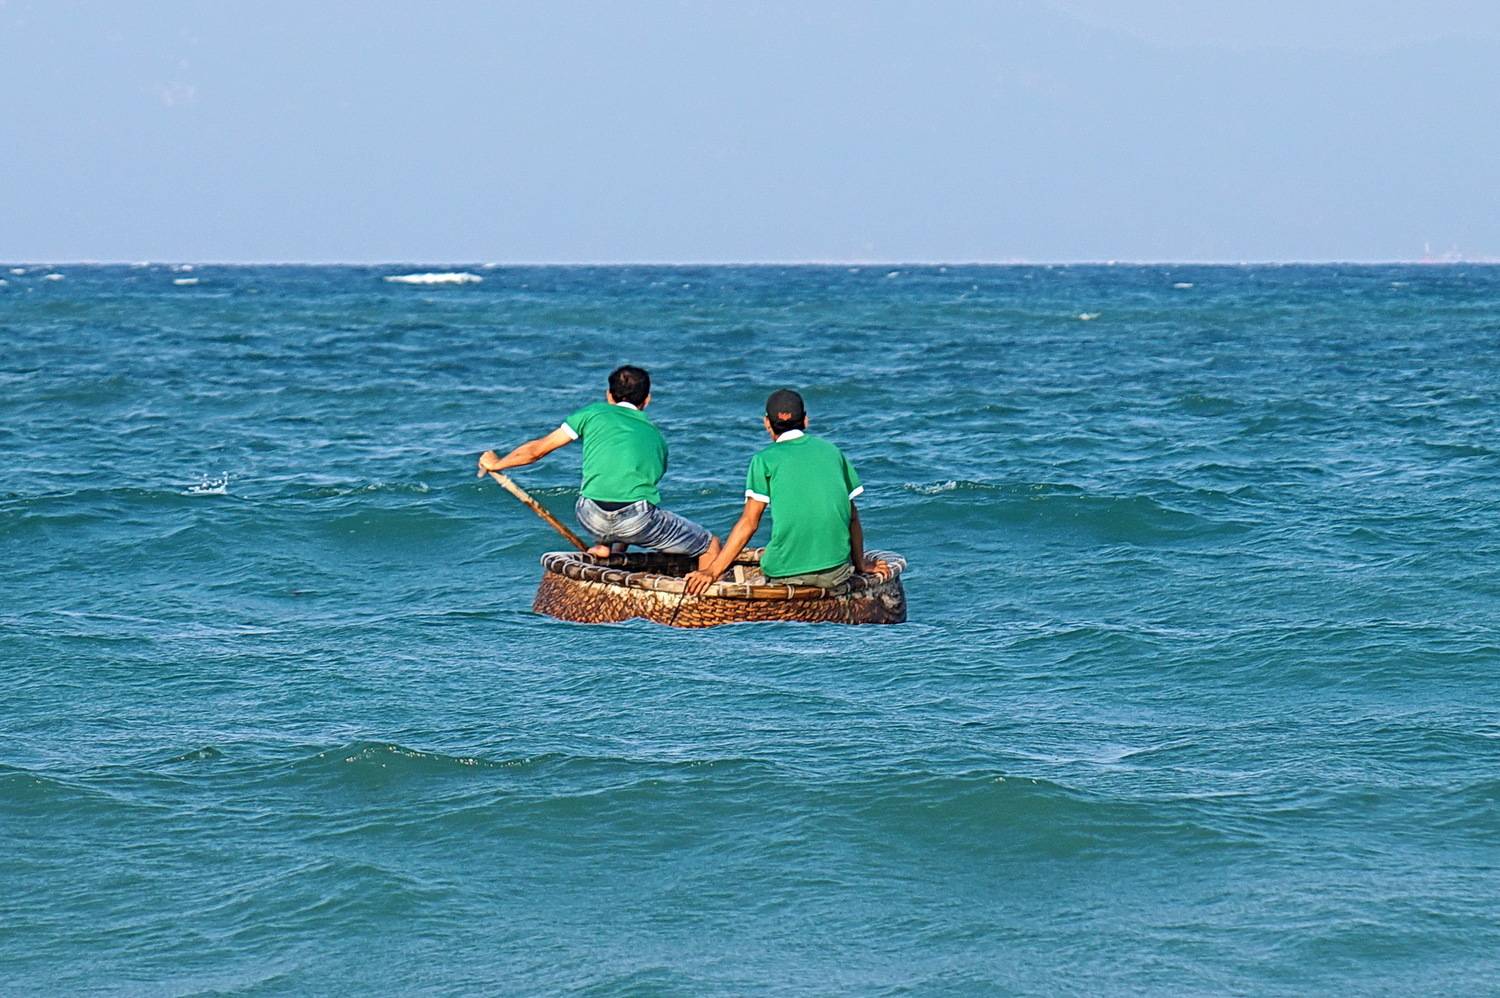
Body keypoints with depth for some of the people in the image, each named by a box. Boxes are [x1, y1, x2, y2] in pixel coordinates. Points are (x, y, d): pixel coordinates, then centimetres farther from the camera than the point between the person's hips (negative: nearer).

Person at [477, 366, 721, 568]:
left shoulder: (594, 413, 19)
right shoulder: (655, 435, 25)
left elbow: (536, 451, 22)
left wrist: (496, 463, 41)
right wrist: (623, 541, 50)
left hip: (591, 518, 1)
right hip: (635, 521, -1)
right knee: (710, 545, 17)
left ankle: (605, 546, 19)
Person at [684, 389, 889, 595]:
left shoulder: (765, 460, 4)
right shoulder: (831, 451, 14)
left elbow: (749, 523, -3)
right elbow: (851, 514, 16)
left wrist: (713, 571, -2)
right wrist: (860, 564, 27)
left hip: (785, 575, -3)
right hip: (836, 573, 3)